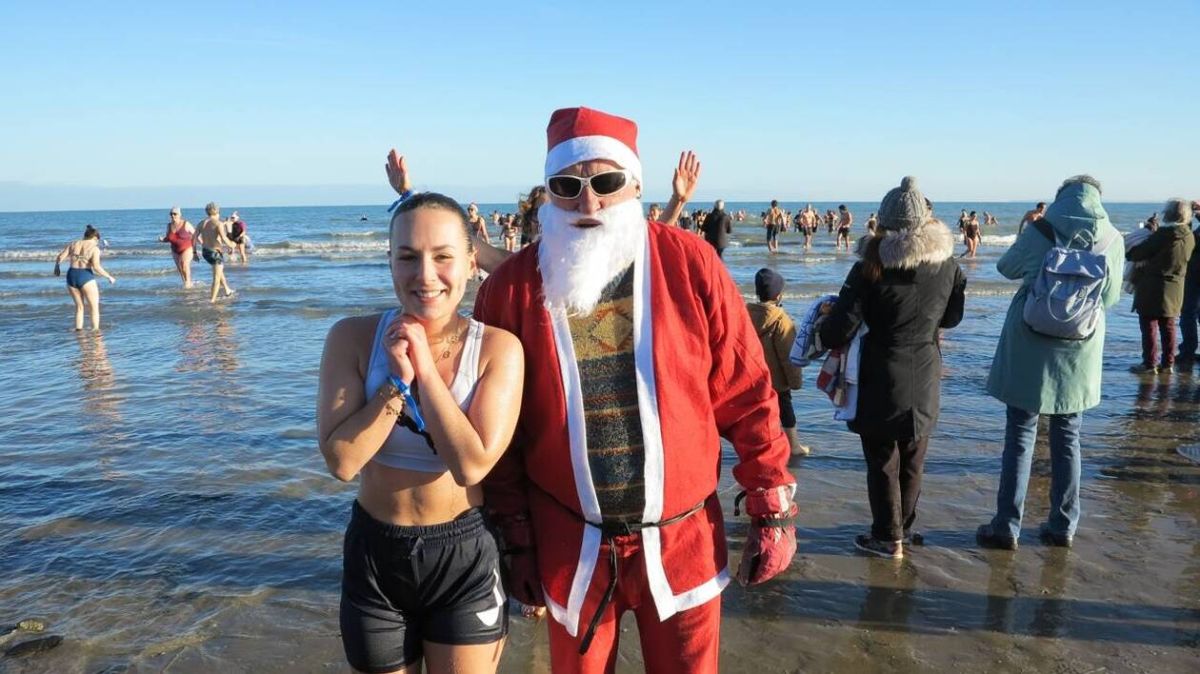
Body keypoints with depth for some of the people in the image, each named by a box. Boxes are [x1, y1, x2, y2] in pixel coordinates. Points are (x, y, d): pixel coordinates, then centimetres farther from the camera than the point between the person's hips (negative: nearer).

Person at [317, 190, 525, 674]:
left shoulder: (498, 348, -15)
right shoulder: (353, 338, -11)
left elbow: (472, 465, -24)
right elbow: (341, 461, -15)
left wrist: (425, 368, -22)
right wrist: (397, 380, -22)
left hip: (465, 557, -1)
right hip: (374, 553, 2)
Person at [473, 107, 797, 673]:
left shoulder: (691, 264, -9)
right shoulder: (511, 286, -7)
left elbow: (746, 396, -3)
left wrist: (771, 509, 0)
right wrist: (515, 539, 3)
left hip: (683, 540, 0)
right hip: (568, 546, 1)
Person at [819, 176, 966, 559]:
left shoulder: (870, 269, -18)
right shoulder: (948, 265, -5)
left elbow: (837, 334, -19)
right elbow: (952, 317, 12)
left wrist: (829, 315, 2)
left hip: (882, 383, -4)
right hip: (926, 383, 4)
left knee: (882, 463, 10)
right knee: (913, 461, 19)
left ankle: (888, 539, 19)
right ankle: (905, 528, 33)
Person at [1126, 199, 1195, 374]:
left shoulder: (1164, 233, -18)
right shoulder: (1190, 237, 4)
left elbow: (1141, 252, -14)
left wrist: (1128, 253, 7)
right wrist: (1154, 230, 23)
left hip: (1152, 287, -7)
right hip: (1175, 289, 7)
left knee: (1149, 325, 1)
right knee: (1168, 327, 14)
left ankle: (1149, 363, 3)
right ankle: (1167, 363, 19)